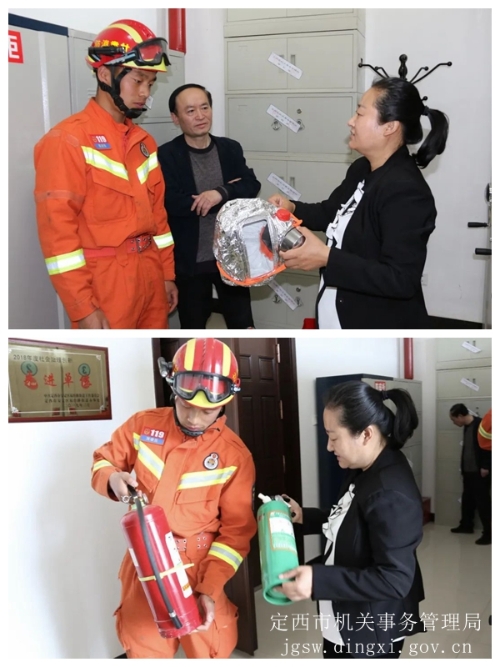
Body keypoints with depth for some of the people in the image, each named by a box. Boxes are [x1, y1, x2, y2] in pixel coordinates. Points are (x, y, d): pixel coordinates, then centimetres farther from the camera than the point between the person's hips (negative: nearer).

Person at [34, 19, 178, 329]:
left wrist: (167, 273, 17)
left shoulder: (143, 140, 13)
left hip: (150, 274, 7)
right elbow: (57, 229, -15)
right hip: (106, 281, -7)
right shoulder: (68, 140, -11)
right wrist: (83, 307, -18)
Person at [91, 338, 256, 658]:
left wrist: (210, 589, -19)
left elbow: (236, 531, -10)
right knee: (144, 651, 17)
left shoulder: (235, 455, -13)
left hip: (200, 568, -2)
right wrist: (113, 479, -17)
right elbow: (103, 461, 8)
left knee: (209, 652, 10)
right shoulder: (143, 425, -6)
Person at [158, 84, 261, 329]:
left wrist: (221, 193, -26)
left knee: (243, 325, 10)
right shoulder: (167, 155, -8)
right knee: (192, 329, 13)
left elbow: (252, 186, -5)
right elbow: (172, 203, -20)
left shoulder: (231, 149, 5)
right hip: (190, 261, -2)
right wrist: (230, 192, -17)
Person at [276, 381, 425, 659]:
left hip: (372, 632, -9)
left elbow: (395, 580, -31)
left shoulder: (390, 495, -30)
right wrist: (304, 517, 2)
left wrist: (318, 580, -36)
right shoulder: (364, 471, 0)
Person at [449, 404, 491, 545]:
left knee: (482, 501, -6)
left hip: (480, 472, -9)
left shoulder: (480, 425, -18)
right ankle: (466, 525, 34)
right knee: (467, 499, 19)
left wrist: (485, 467, -20)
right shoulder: (467, 426, 10)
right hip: (468, 471, 9)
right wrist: (463, 466, 17)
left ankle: (488, 533, -1)